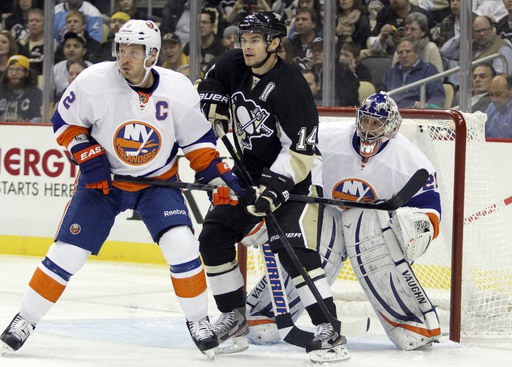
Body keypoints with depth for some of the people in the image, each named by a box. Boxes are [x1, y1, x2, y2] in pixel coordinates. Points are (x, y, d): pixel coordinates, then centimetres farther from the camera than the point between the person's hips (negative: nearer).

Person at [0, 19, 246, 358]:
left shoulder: (179, 90, -16)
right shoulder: (94, 82, -20)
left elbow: (197, 140, -2)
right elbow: (65, 122, -6)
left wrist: (220, 177, -12)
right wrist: (88, 156, -18)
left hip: (158, 181, 1)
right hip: (102, 180, 0)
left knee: (181, 245, -18)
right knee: (68, 252, -6)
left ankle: (198, 319, 2)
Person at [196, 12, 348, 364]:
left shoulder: (290, 86, -24)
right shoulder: (233, 67, -3)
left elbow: (300, 149, -26)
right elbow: (209, 88, 21)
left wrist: (275, 185, -33)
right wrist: (212, 112, 4)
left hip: (294, 177, -8)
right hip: (250, 172, 8)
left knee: (294, 250, -23)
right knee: (213, 238, 6)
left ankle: (330, 334, -25)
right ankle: (234, 318, 19)